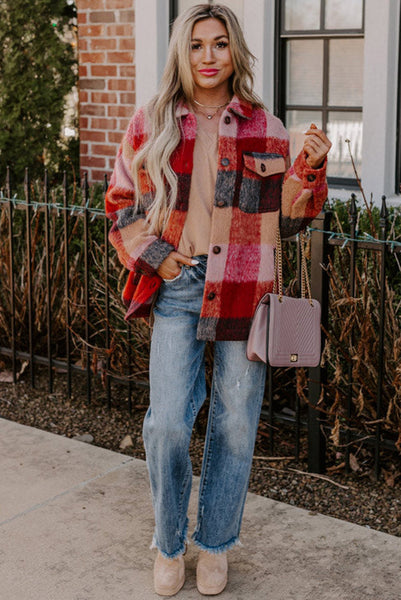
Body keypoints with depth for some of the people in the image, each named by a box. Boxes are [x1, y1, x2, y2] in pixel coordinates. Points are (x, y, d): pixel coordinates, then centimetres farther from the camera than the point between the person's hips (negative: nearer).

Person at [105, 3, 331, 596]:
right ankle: (169, 546, 18)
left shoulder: (265, 130, 7)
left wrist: (310, 169, -7)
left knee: (235, 425, 6)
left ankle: (216, 545, 26)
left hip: (245, 292, 1)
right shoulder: (150, 125, 6)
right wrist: (153, 256, -4)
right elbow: (122, 207, 12)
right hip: (178, 286, 0)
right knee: (168, 423, -6)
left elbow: (287, 218, 10)